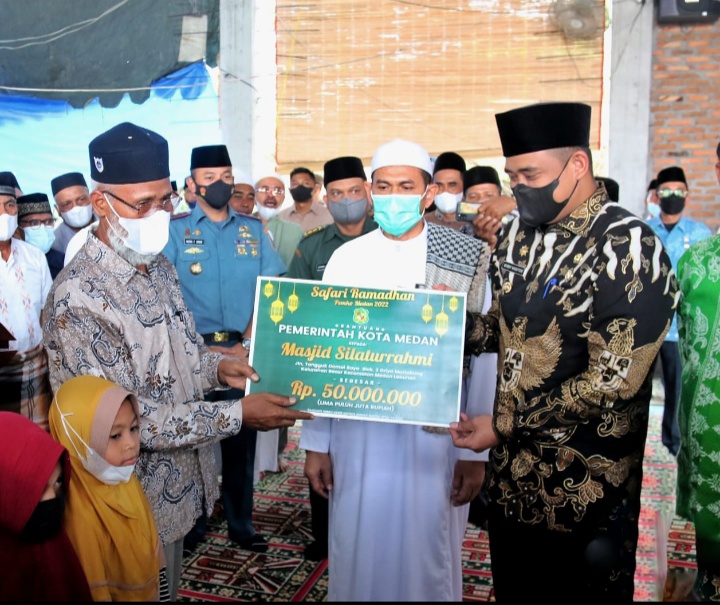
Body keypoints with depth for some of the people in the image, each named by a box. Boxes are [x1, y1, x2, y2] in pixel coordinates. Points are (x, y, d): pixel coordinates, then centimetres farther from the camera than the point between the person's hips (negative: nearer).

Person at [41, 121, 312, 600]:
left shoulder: (160, 268, 1)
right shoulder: (78, 298, -25)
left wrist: (216, 368, -7)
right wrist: (237, 414, -25)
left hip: (180, 486, 7)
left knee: (169, 590, 26)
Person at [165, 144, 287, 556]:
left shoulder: (254, 230, 8)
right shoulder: (176, 230, 0)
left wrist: (247, 343, -6)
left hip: (243, 350, 2)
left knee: (242, 439, 9)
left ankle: (241, 524, 25)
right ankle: (192, 524, 26)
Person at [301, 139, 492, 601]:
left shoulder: (471, 259, -5)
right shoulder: (346, 257, 2)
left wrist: (475, 452, -7)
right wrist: (316, 443, 3)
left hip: (435, 436, -2)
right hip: (356, 435, 2)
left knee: (427, 553, 11)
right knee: (358, 551, 14)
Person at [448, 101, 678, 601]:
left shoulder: (630, 250, -18)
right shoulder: (519, 235, 4)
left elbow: (612, 383, -21)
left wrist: (503, 426, -17)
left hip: (585, 496, -6)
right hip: (510, 475, 6)